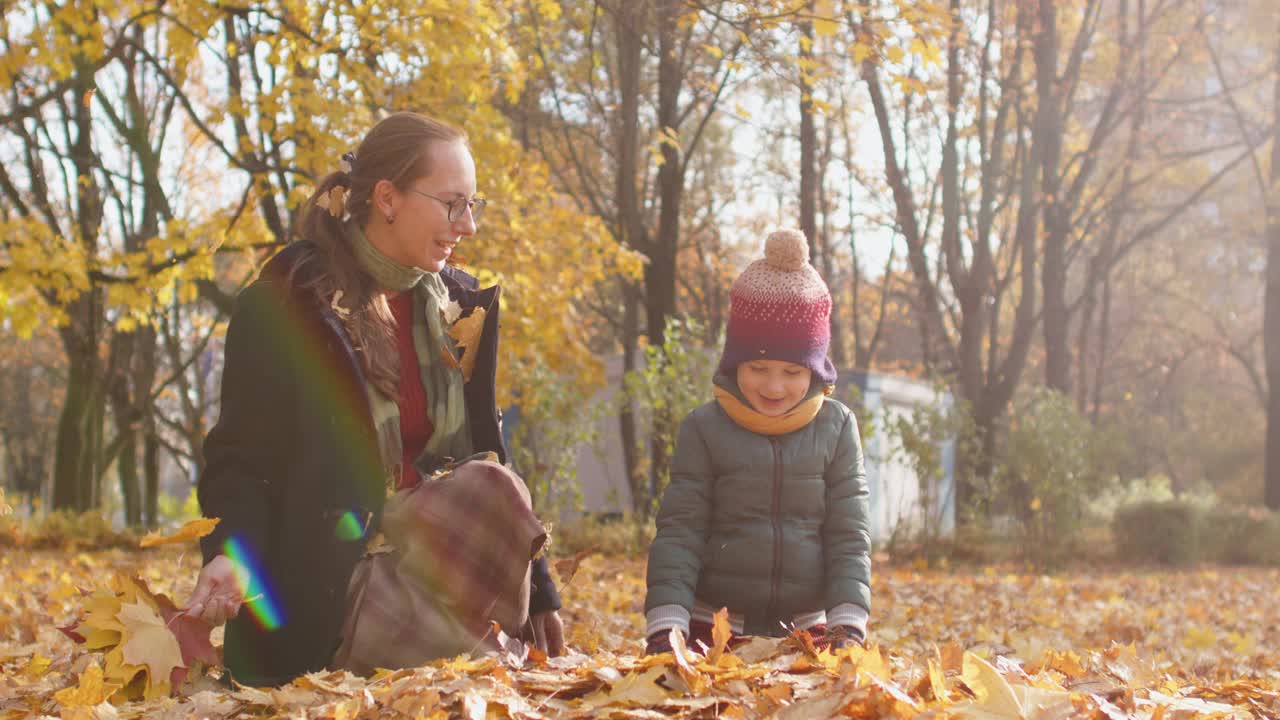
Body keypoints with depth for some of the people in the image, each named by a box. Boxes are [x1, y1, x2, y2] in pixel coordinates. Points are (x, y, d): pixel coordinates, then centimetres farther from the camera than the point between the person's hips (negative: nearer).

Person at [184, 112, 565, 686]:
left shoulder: (461, 306, 9)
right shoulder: (286, 302, -9)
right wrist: (229, 555, -30)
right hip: (316, 610, -5)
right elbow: (238, 457, -9)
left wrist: (535, 591, 10)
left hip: (436, 584, 5)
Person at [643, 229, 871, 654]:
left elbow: (850, 536, 2)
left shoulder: (836, 428, 2)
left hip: (808, 633, 1)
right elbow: (679, 533, -4)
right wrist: (666, 627, -15)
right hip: (714, 631, -1)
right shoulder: (706, 429, -2)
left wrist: (848, 625, -10)